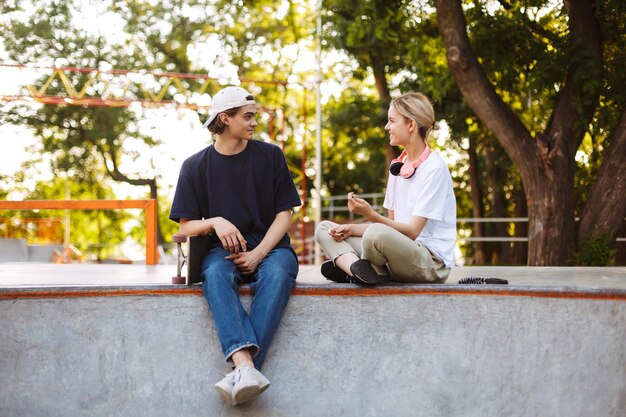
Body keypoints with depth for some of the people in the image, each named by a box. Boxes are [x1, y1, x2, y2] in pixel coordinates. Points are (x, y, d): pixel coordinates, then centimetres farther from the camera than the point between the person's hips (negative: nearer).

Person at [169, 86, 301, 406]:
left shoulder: (270, 156, 9)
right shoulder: (195, 166, 8)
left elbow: (284, 214, 5)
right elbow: (186, 227, 7)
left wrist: (259, 254, -11)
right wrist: (215, 222, -16)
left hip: (270, 247, 0)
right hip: (223, 250, 0)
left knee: (277, 274, -36)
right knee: (215, 274, -36)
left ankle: (242, 370, -46)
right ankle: (244, 363, -54)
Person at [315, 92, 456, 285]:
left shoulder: (434, 168, -11)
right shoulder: (397, 166, 15)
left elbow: (412, 231, -16)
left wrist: (370, 215, -26)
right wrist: (353, 229, -1)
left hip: (432, 262, -9)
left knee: (378, 233, -39)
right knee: (324, 228, 3)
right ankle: (358, 269, -24)